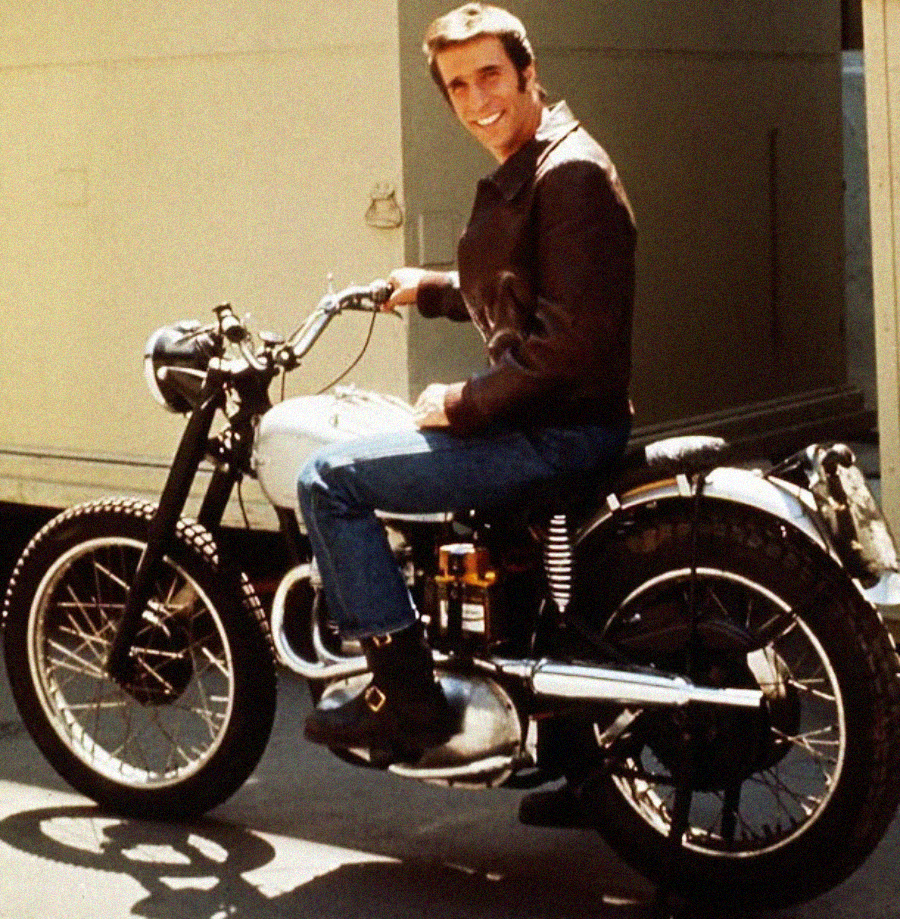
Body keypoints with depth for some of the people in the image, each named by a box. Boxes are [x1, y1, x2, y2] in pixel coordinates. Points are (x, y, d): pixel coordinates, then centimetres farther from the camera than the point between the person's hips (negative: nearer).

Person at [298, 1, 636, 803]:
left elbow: (572, 332, -24)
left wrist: (465, 403, -18)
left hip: (561, 430, -11)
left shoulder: (570, 172, -16)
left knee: (332, 480, -14)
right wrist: (431, 290, 29)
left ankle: (407, 695, -10)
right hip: (533, 419, 11)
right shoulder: (517, 174, 16)